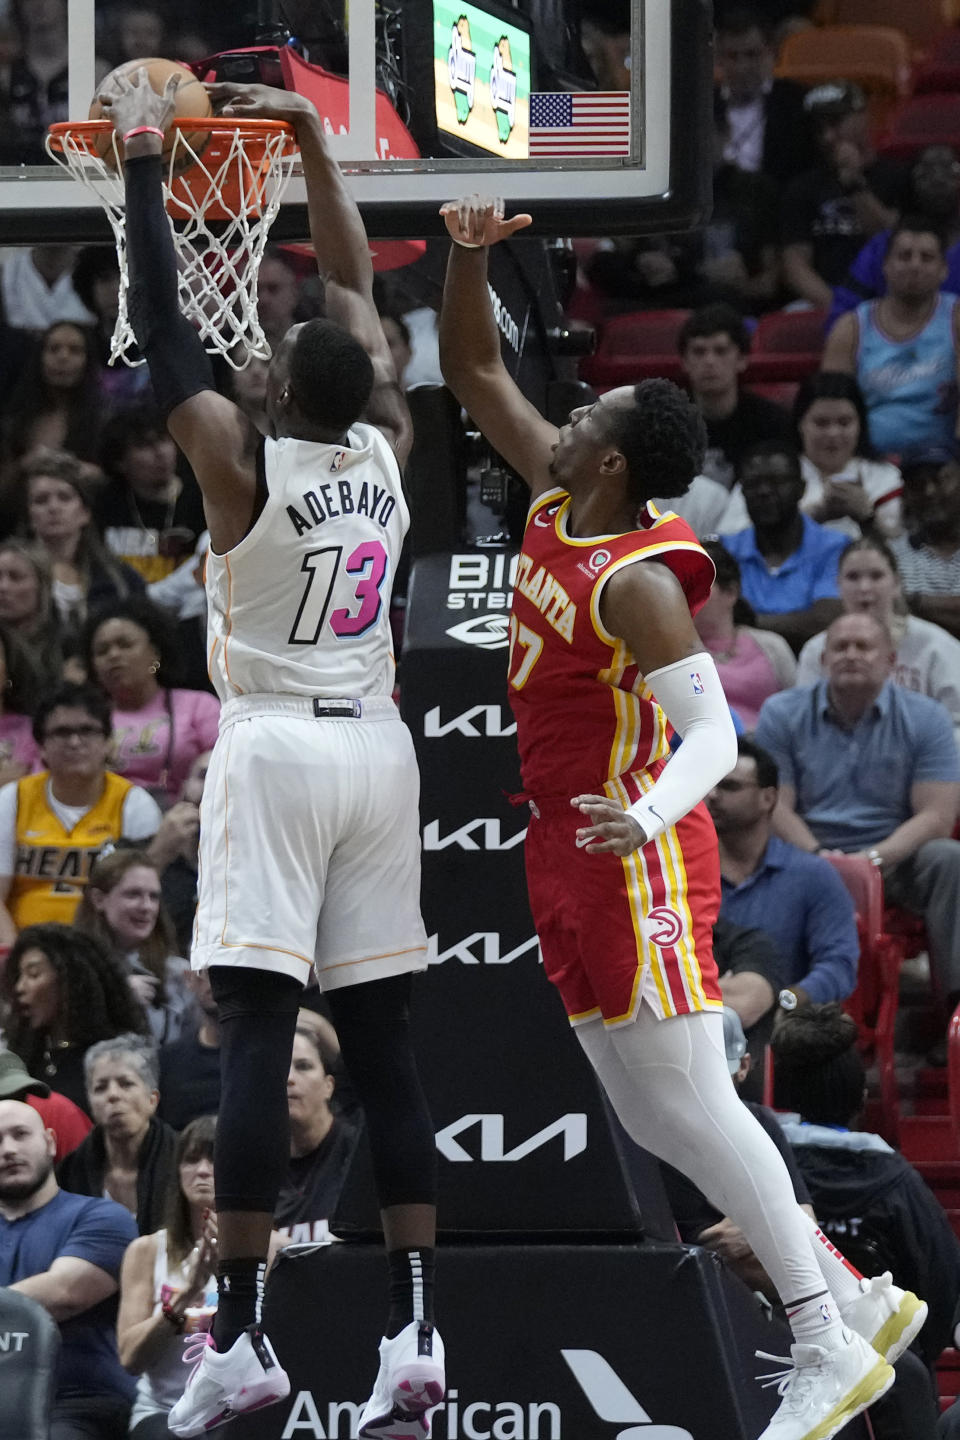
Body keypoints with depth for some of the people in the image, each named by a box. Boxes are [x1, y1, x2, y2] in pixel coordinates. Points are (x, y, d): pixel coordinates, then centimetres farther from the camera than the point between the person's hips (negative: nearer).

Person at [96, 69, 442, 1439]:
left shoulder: (246, 468, -9)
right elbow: (355, 282, 16)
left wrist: (142, 165, 2)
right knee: (381, 1040, 4)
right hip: (377, 751, 5)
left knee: (256, 1033, -8)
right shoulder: (385, 449, 4)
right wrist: (309, 138, 21)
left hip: (275, 751, -5)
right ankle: (416, 1329, -3)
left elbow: (165, 331, -5)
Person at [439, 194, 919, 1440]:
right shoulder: (559, 505, 6)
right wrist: (469, 258, 1)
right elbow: (475, 373, 16)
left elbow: (712, 732, -26)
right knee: (649, 1117, 9)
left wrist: (648, 820, -44)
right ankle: (850, 1292, 13)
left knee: (688, 1101, -11)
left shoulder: (637, 579, -19)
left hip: (636, 864, -9)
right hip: (569, 859, 9)